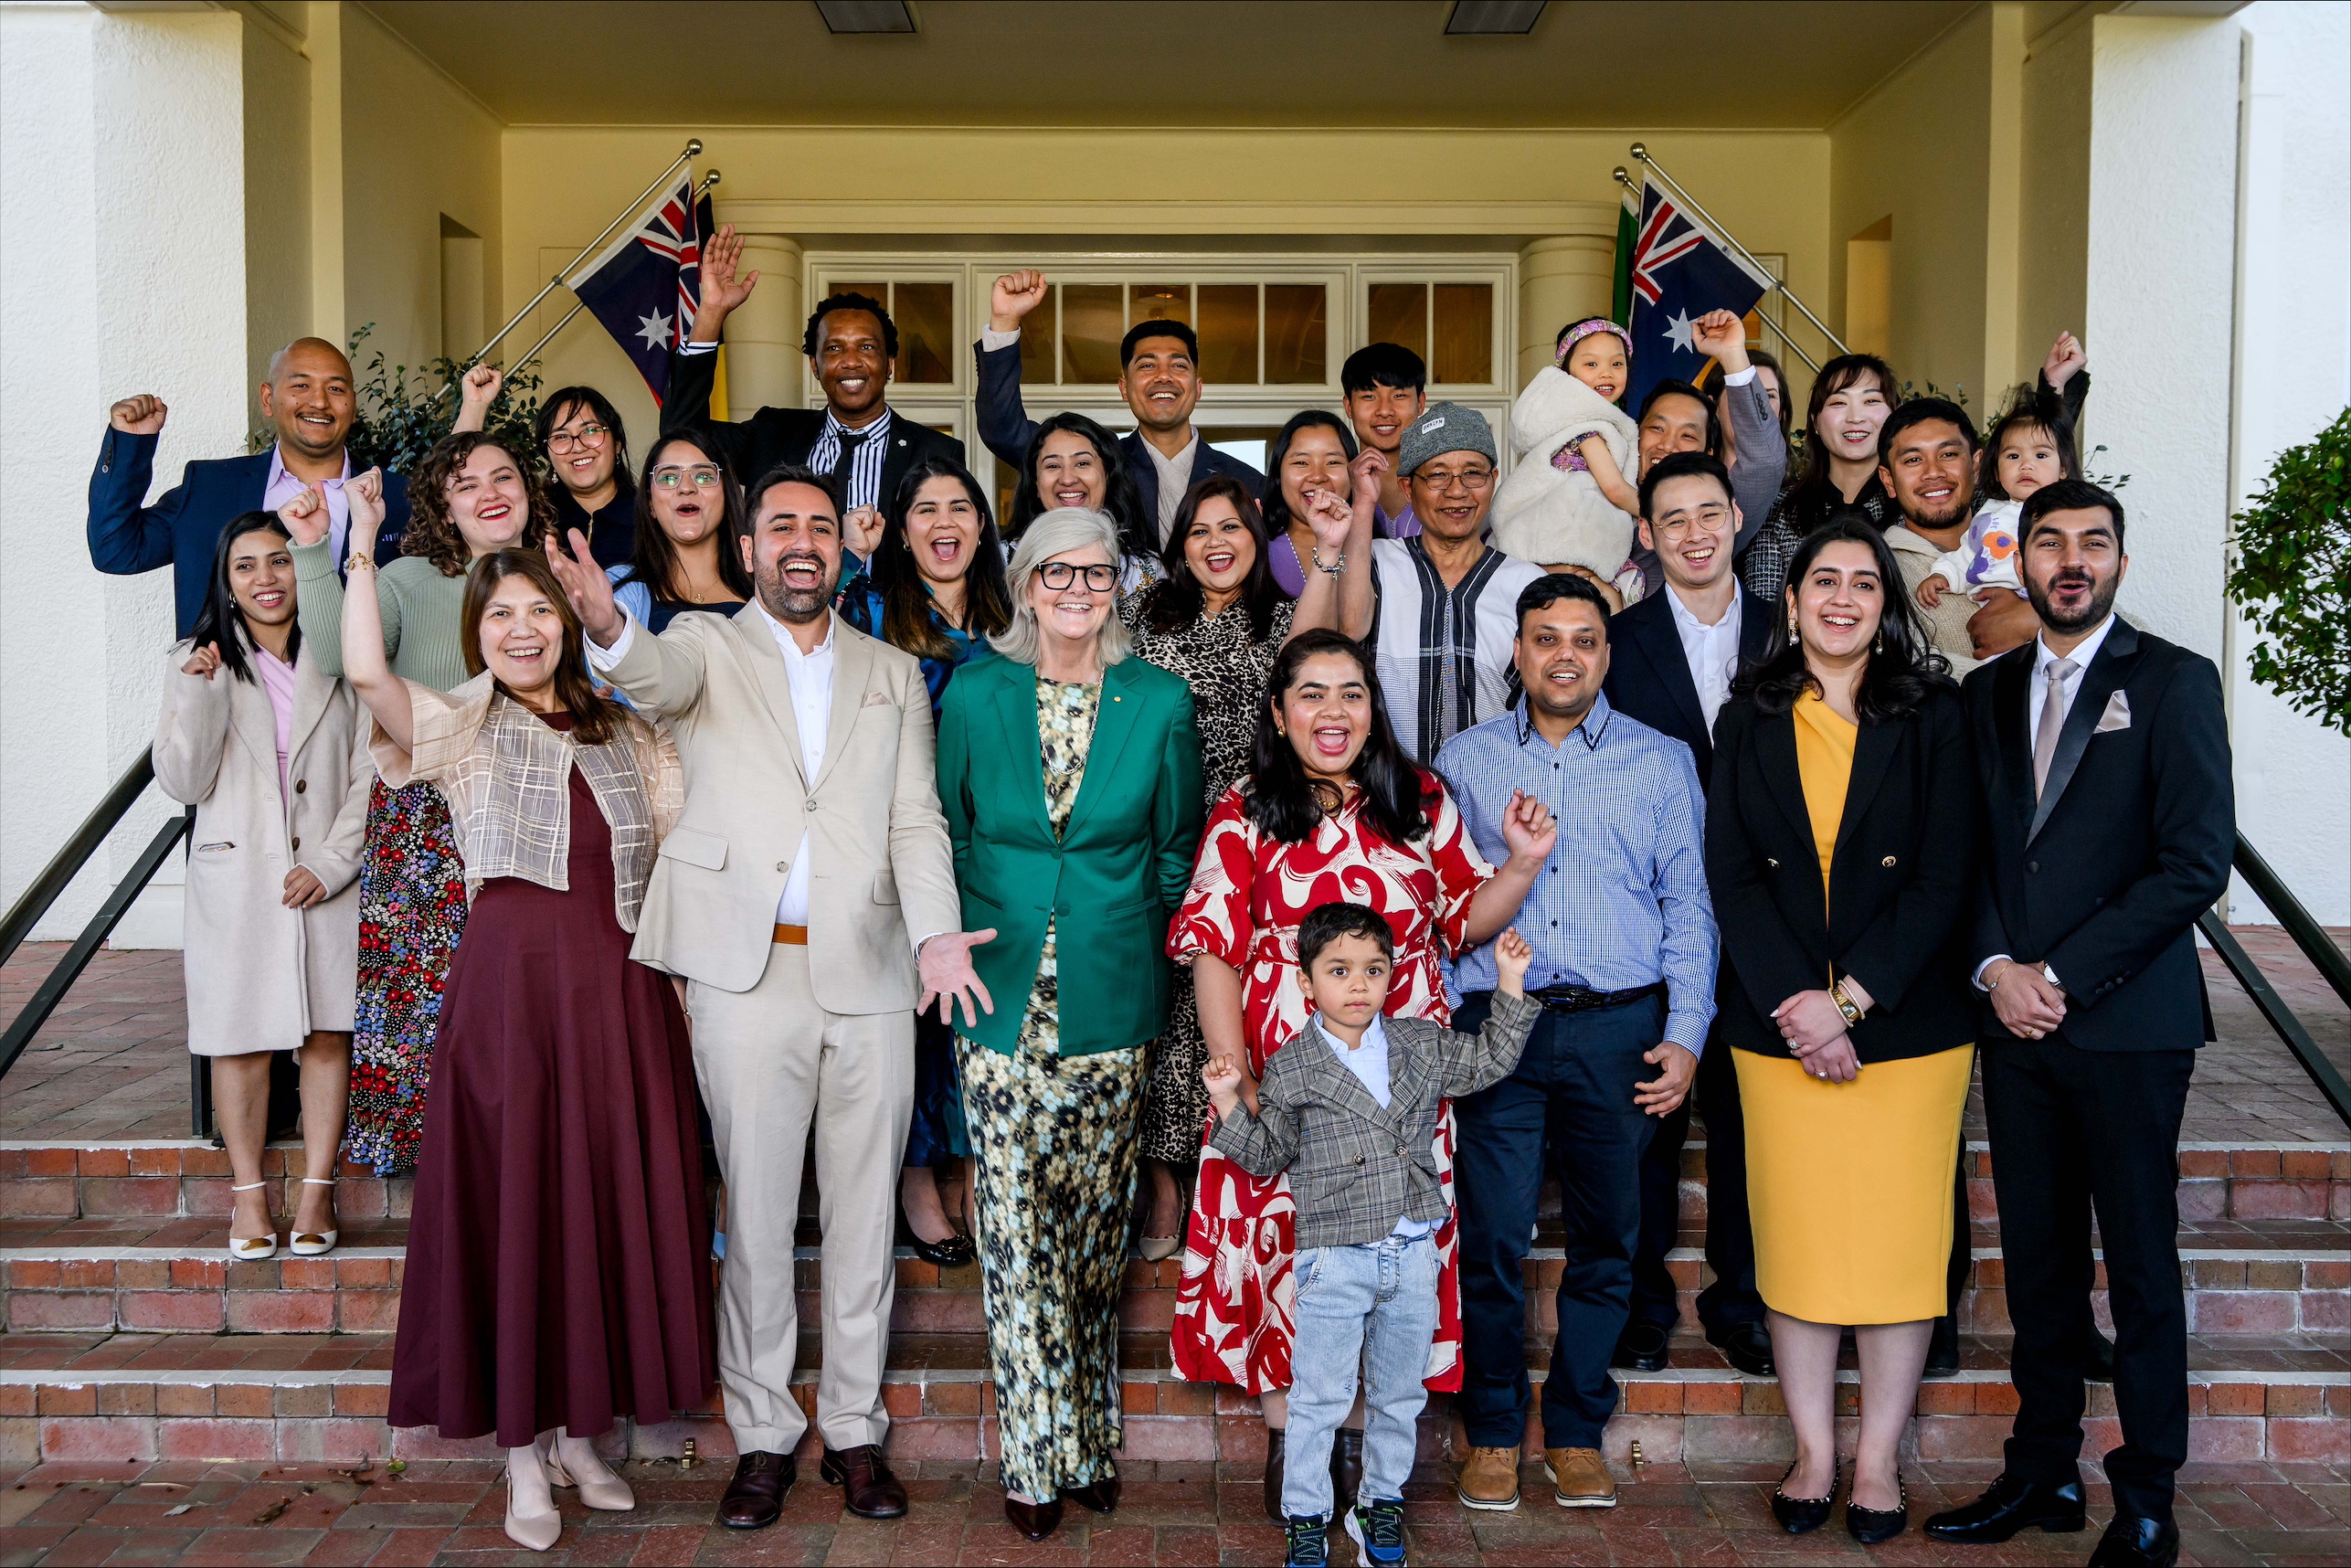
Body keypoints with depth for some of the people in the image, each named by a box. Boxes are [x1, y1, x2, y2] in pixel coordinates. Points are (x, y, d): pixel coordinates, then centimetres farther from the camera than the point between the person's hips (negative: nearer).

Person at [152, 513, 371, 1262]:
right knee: (241, 1038, 2)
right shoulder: (195, 664, 6)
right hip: (235, 881, 0)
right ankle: (248, 1191, 11)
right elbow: (184, 783, -1)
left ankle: (317, 1188, 9)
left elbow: (367, 776, 2)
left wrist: (330, 862, -8)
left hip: (326, 879, 0)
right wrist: (200, 694, -15)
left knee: (328, 1033, 1)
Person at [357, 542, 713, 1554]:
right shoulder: (462, 729, 4)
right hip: (510, 984, -3)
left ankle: (579, 1434, 24)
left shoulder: (625, 733, 13)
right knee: (515, 1203, 1)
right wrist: (362, 547, -12)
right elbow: (365, 672, -15)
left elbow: (675, 854, 13)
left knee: (614, 1201, 8)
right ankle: (524, 1455, 14)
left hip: (620, 994, 3)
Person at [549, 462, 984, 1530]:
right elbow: (657, 675, -18)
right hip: (747, 972, -2)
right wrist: (609, 628, -42)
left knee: (864, 1213, 9)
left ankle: (854, 1430, 22)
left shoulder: (894, 675, 14)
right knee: (756, 1213, 4)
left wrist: (935, 928, -11)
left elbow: (916, 822, 7)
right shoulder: (707, 648, 7)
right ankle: (763, 1436, 18)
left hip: (871, 973, 2)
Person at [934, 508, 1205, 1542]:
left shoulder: (1160, 702, 2)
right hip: (1003, 994, 0)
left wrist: (1134, 938, 7)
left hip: (1112, 1001, 0)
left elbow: (1175, 851, 11)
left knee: (1095, 1225, 7)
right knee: (1016, 1230, -1)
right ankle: (1041, 1456, 10)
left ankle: (1090, 1438, 22)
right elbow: (949, 833, 12)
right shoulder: (973, 695, 2)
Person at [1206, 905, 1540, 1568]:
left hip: (1412, 1255, 3)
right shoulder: (1292, 1068, -5)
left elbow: (1489, 1060, 15)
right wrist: (1229, 1105, -15)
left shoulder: (1422, 1046, 4)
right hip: (1334, 1260, -3)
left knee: (1400, 1393, 15)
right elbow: (1267, 1155, 0)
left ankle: (1381, 1502, 33)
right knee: (1318, 1397, 5)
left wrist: (1511, 984, 8)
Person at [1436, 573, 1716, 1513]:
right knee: (1494, 1236, -1)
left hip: (1621, 1028, 1)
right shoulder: (1465, 759, 9)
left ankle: (1576, 1432, 21)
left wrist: (1685, 1037, 0)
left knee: (1606, 1238, 6)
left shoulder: (1663, 763, 9)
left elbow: (1688, 908, 8)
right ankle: (1493, 1433, 15)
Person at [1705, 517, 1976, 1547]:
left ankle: (1878, 1462, 15)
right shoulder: (1749, 720, 7)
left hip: (1907, 1026, -1)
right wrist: (1800, 1004, -11)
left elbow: (1944, 880, -4)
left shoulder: (1932, 717, 2)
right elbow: (1731, 874, 1)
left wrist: (1852, 998, -13)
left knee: (1898, 1240, 3)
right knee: (1796, 1237, 5)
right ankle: (1812, 1454, 18)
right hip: (1778, 1028, 1)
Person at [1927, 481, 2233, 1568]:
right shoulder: (1988, 691, 13)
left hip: (2126, 1021, -4)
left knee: (2140, 1263, 3)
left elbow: (2196, 864, -9)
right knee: (2037, 1258, 10)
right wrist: (1997, 968, -5)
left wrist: (2062, 974, -12)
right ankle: (2042, 1474, 21)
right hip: (2016, 1023, 5)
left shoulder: (2174, 682, -2)